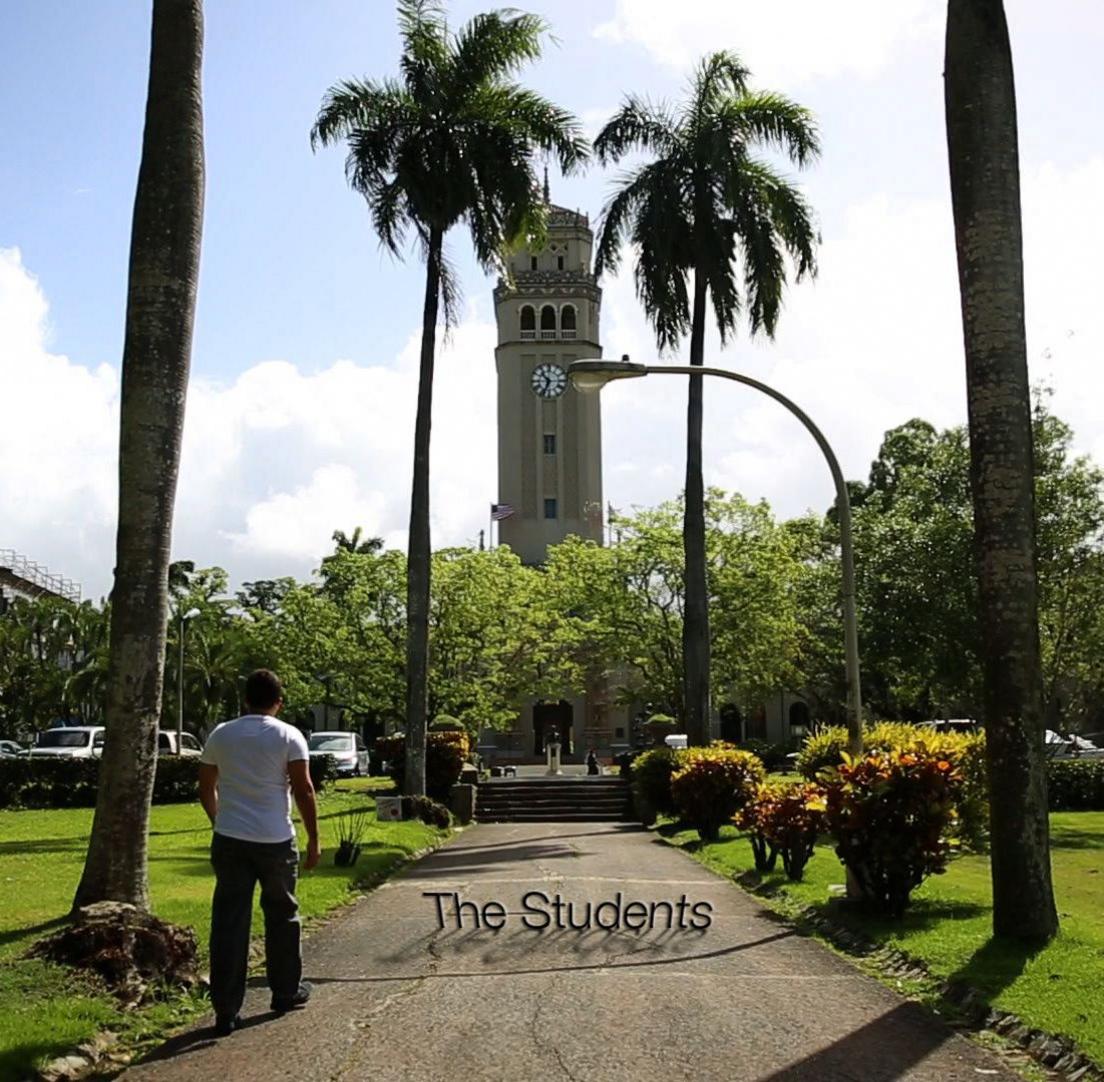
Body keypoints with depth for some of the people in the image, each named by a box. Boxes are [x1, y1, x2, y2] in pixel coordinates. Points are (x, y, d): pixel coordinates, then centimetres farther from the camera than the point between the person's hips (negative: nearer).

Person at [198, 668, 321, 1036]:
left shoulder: (220, 735, 6)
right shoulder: (288, 736, -4)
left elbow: (206, 790, 14)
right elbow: (304, 791, -8)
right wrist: (314, 840, 0)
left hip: (229, 840, 2)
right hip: (275, 841, -2)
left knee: (229, 923, 2)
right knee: (282, 916, 16)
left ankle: (226, 1010, 1)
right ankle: (286, 992, 28)